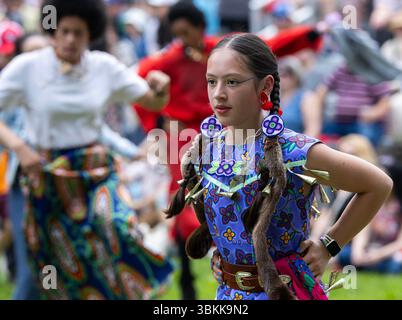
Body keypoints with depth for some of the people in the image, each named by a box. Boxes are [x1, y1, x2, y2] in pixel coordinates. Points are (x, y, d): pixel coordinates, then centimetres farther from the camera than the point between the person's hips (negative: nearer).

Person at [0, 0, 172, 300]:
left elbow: (154, 103, 3)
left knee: (116, 226, -25)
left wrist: (162, 86, -20)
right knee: (61, 264, 5)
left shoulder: (104, 66, -2)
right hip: (47, 176, -1)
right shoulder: (27, 67, -10)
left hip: (95, 170, 1)